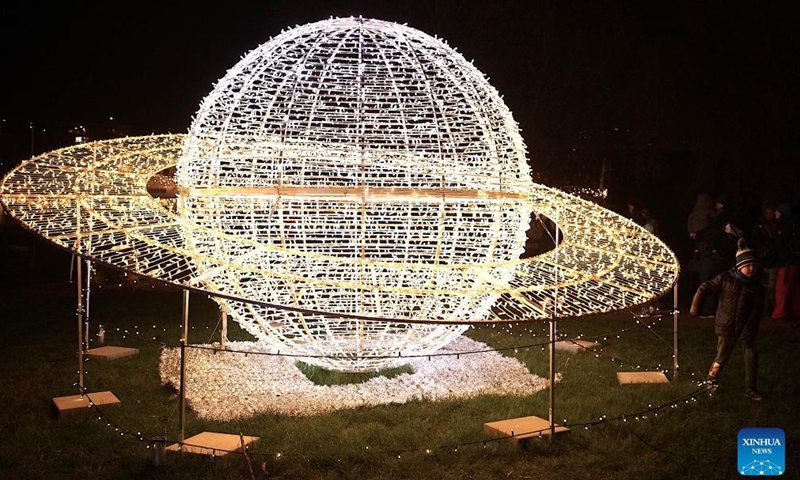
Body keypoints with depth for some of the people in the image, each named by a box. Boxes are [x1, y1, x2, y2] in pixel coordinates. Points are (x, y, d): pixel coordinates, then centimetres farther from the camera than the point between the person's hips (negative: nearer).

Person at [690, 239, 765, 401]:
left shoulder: (757, 285, -4)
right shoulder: (725, 278, -13)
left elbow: (757, 310, -2)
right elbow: (704, 289, -8)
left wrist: (750, 330, -9)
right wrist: (695, 307, -15)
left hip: (746, 327, 3)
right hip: (726, 327, -3)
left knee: (751, 357, 0)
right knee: (722, 357, 7)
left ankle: (750, 388, 15)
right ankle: (712, 379, 34)